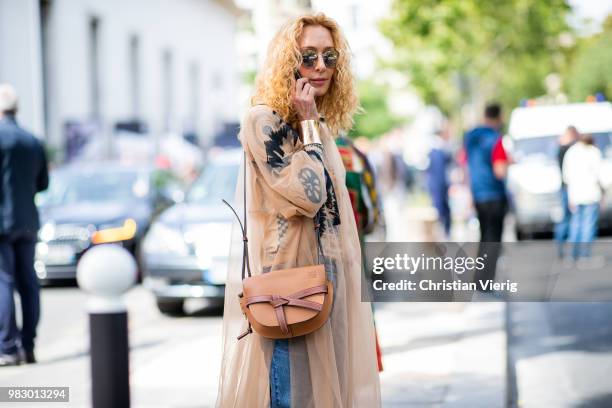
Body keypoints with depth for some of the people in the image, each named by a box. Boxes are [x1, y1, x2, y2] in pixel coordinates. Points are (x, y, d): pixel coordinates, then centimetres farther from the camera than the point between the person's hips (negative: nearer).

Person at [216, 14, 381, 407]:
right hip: (289, 275, -8)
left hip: (328, 272, 8)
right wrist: (308, 123, -14)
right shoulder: (263, 121, -12)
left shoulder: (321, 125, 14)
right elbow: (308, 194, -21)